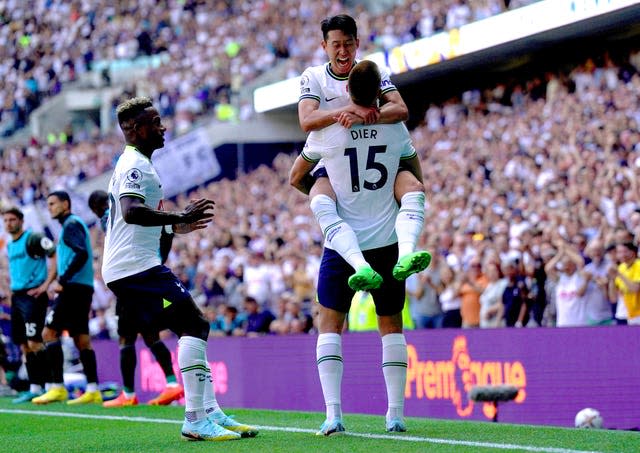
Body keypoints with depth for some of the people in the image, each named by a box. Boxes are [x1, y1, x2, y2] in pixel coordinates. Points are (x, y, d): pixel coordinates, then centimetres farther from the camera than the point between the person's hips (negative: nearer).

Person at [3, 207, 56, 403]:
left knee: (34, 343, -14)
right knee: (24, 345, 6)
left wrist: (46, 285, -18)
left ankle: (39, 387, -13)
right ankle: (34, 387, 9)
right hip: (16, 296, 9)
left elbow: (56, 256, -16)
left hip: (32, 296, -9)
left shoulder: (33, 239, -9)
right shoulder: (10, 245, 17)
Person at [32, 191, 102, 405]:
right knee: (81, 339, 7)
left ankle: (57, 388, -16)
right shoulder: (74, 224, 22)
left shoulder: (71, 224, -7)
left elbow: (81, 254, -21)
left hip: (74, 288, -10)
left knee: (49, 332, -11)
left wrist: (62, 280, -20)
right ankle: (93, 391, 2)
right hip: (83, 288, 10)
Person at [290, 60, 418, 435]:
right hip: (386, 242, 2)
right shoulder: (396, 129, -1)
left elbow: (296, 178, 9)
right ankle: (396, 413, 8)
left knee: (330, 325, 6)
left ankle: (333, 412, -8)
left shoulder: (327, 131, -6)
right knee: (392, 326, 13)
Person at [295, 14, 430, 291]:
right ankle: (363, 268, -52)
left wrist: (363, 117, -33)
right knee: (321, 205, -35)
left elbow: (401, 111, -15)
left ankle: (405, 257, -49)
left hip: (377, 159, 2)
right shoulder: (313, 77, -2)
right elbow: (307, 122, -20)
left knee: (414, 189, -29)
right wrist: (349, 109, -36)